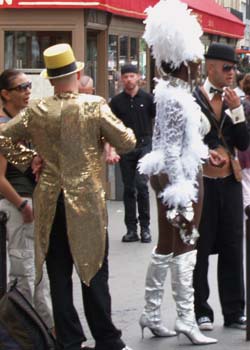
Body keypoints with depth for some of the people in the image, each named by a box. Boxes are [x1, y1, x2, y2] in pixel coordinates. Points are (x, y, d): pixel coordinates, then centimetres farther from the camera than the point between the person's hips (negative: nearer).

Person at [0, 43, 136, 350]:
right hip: (87, 201, -2)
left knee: (59, 276, 9)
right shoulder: (95, 106, -10)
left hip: (49, 204, 3)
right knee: (93, 273, 5)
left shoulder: (35, 111, -2)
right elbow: (127, 143, -7)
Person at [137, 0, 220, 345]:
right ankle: (186, 320, 0)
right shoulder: (176, 98, -18)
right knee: (182, 249, -5)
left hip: (181, 177, 10)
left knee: (167, 247, 13)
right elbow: (172, 150, -21)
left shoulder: (173, 93, 12)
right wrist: (180, 196, -22)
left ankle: (152, 314, 19)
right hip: (179, 179, -10)